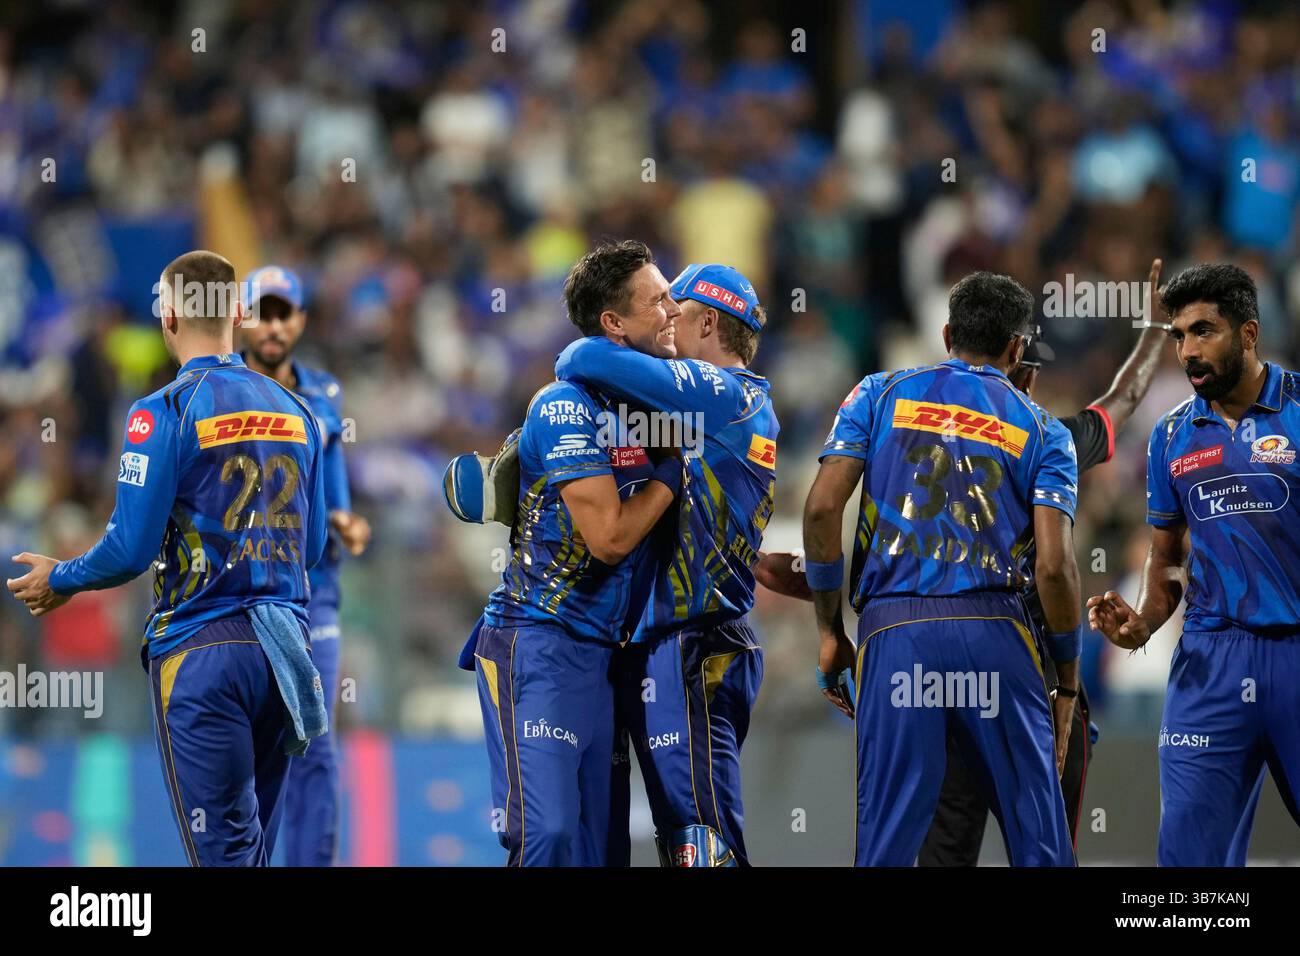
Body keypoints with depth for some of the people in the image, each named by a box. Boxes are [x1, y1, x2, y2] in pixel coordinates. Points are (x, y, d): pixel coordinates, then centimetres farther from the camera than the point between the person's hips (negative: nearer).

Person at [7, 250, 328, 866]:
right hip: (281, 647, 6)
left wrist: (58, 580, 7)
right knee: (253, 844, 14)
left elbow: (130, 550, -11)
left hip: (202, 649, -6)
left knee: (223, 850, -6)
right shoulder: (293, 412, 10)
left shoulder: (165, 412, -9)